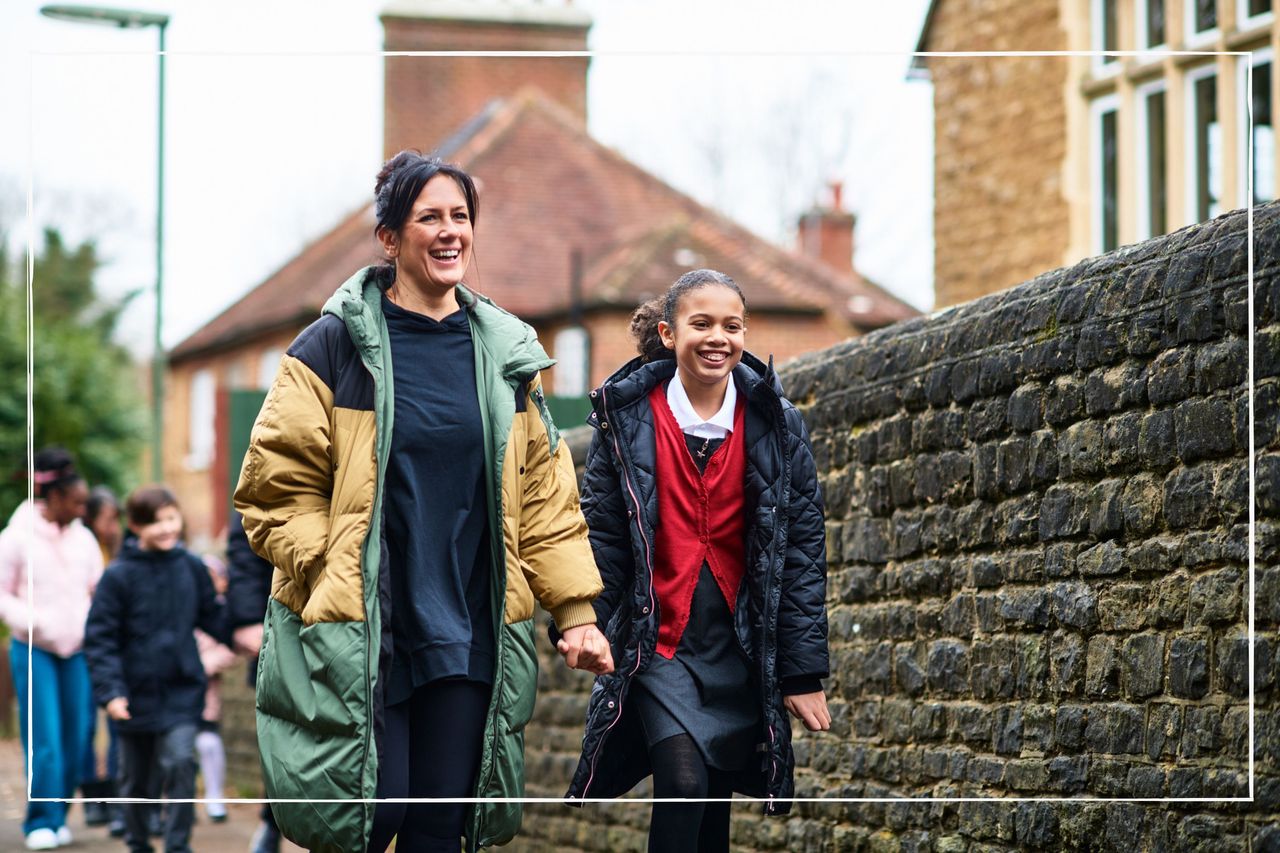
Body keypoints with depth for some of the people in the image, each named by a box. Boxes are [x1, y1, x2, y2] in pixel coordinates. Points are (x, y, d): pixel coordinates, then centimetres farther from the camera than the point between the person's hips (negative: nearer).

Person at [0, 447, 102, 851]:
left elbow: (98, 591, 16)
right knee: (42, 737, -8)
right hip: (33, 649, -4)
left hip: (77, 649, 4)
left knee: (75, 736, 4)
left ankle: (58, 815, 16)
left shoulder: (83, 538, 8)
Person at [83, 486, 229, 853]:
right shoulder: (119, 575, -9)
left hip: (181, 692, 1)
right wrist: (110, 691, -16)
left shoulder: (191, 567, -1)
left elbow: (214, 617, 12)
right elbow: (100, 638, -8)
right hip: (137, 695, -1)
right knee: (137, 779, 13)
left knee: (180, 763, -17)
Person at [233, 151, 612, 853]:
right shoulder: (336, 346, -2)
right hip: (355, 636, -4)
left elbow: (543, 494, 14)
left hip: (468, 634, 4)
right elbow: (276, 487, -3)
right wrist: (327, 578, -14)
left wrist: (575, 610, 7)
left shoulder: (505, 354, 12)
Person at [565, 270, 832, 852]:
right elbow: (601, 538, 1)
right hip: (658, 642, -2)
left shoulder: (775, 423, 1)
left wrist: (804, 671, -2)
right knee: (683, 783, -22)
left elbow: (803, 548, 2)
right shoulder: (629, 417, -1)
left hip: (740, 647, 2)